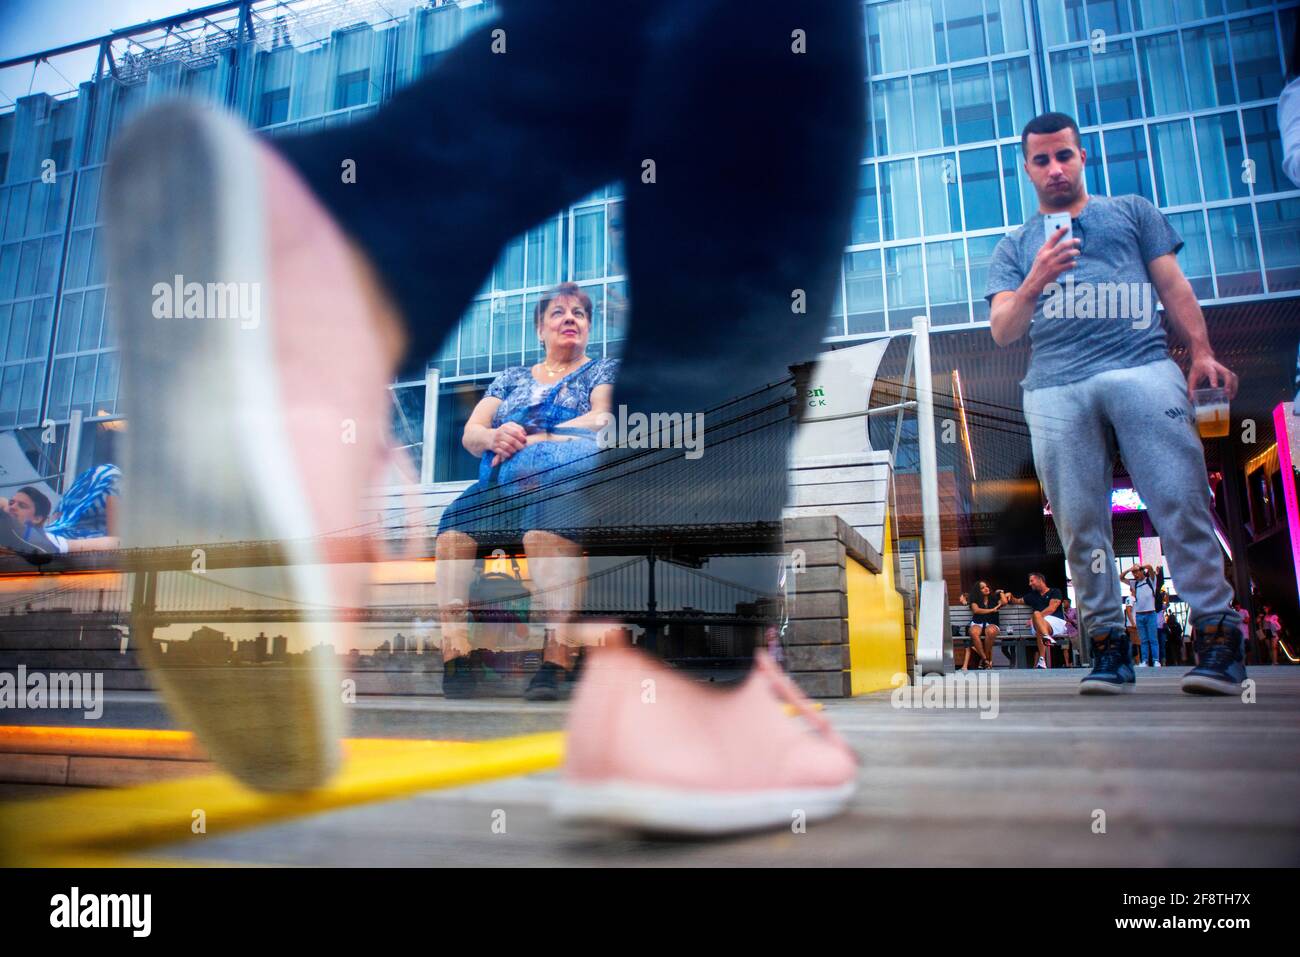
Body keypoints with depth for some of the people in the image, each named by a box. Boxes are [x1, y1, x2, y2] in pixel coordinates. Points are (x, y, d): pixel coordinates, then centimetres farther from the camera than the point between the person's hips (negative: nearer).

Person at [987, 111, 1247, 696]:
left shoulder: (1132, 213, 25)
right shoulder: (1015, 247, 24)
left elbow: (1173, 286, 16)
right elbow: (1002, 332, 12)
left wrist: (1202, 352, 2)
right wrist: (1035, 282, -7)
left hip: (1141, 368, -1)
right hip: (1055, 390, 1)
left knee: (1181, 501, -11)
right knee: (1080, 524, -3)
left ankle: (1217, 632, -5)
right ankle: (1107, 642, 3)